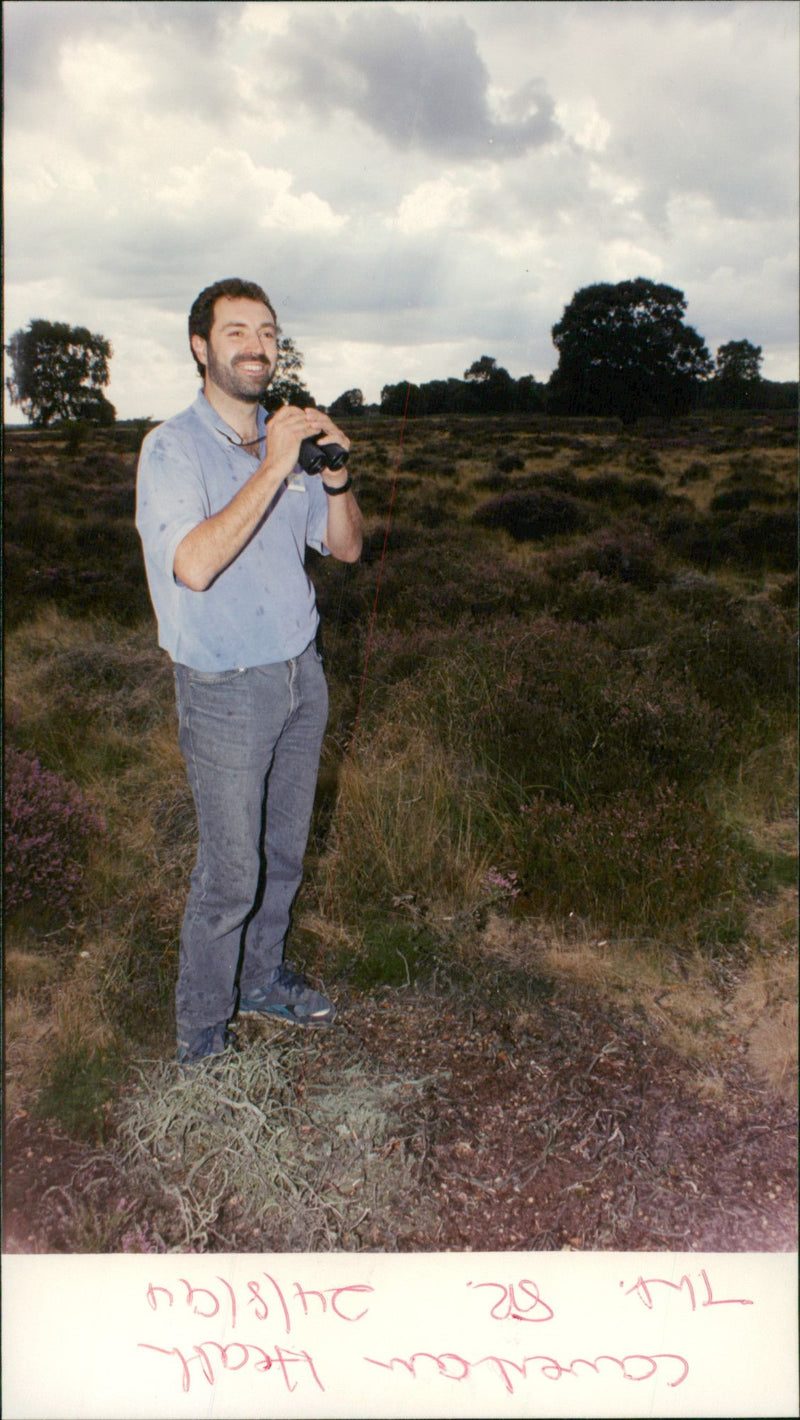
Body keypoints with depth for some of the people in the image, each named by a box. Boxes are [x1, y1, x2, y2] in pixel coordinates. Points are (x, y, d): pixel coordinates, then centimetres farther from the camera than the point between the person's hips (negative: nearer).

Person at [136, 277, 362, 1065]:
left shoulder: (286, 438, 8)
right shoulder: (173, 448, -11)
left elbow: (346, 547, 8)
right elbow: (194, 564, -27)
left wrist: (335, 476, -11)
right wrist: (273, 469, -27)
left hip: (301, 673, 6)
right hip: (226, 689, -6)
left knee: (284, 852, 16)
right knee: (230, 872, 1)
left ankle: (262, 978, 38)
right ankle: (201, 1030, 21)